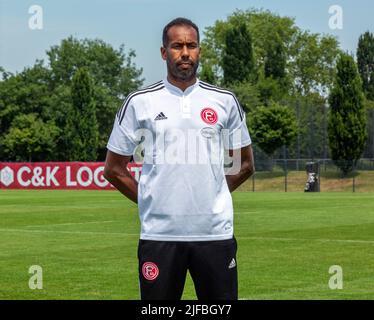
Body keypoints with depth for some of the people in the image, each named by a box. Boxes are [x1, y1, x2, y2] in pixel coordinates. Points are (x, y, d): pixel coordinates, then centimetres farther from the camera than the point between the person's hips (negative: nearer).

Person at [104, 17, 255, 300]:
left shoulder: (225, 101, 7)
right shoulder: (140, 102, 3)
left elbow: (245, 165, 16)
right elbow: (114, 169, 8)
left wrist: (214, 197, 8)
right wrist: (151, 201, 4)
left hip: (215, 232, 1)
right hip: (159, 233, -1)